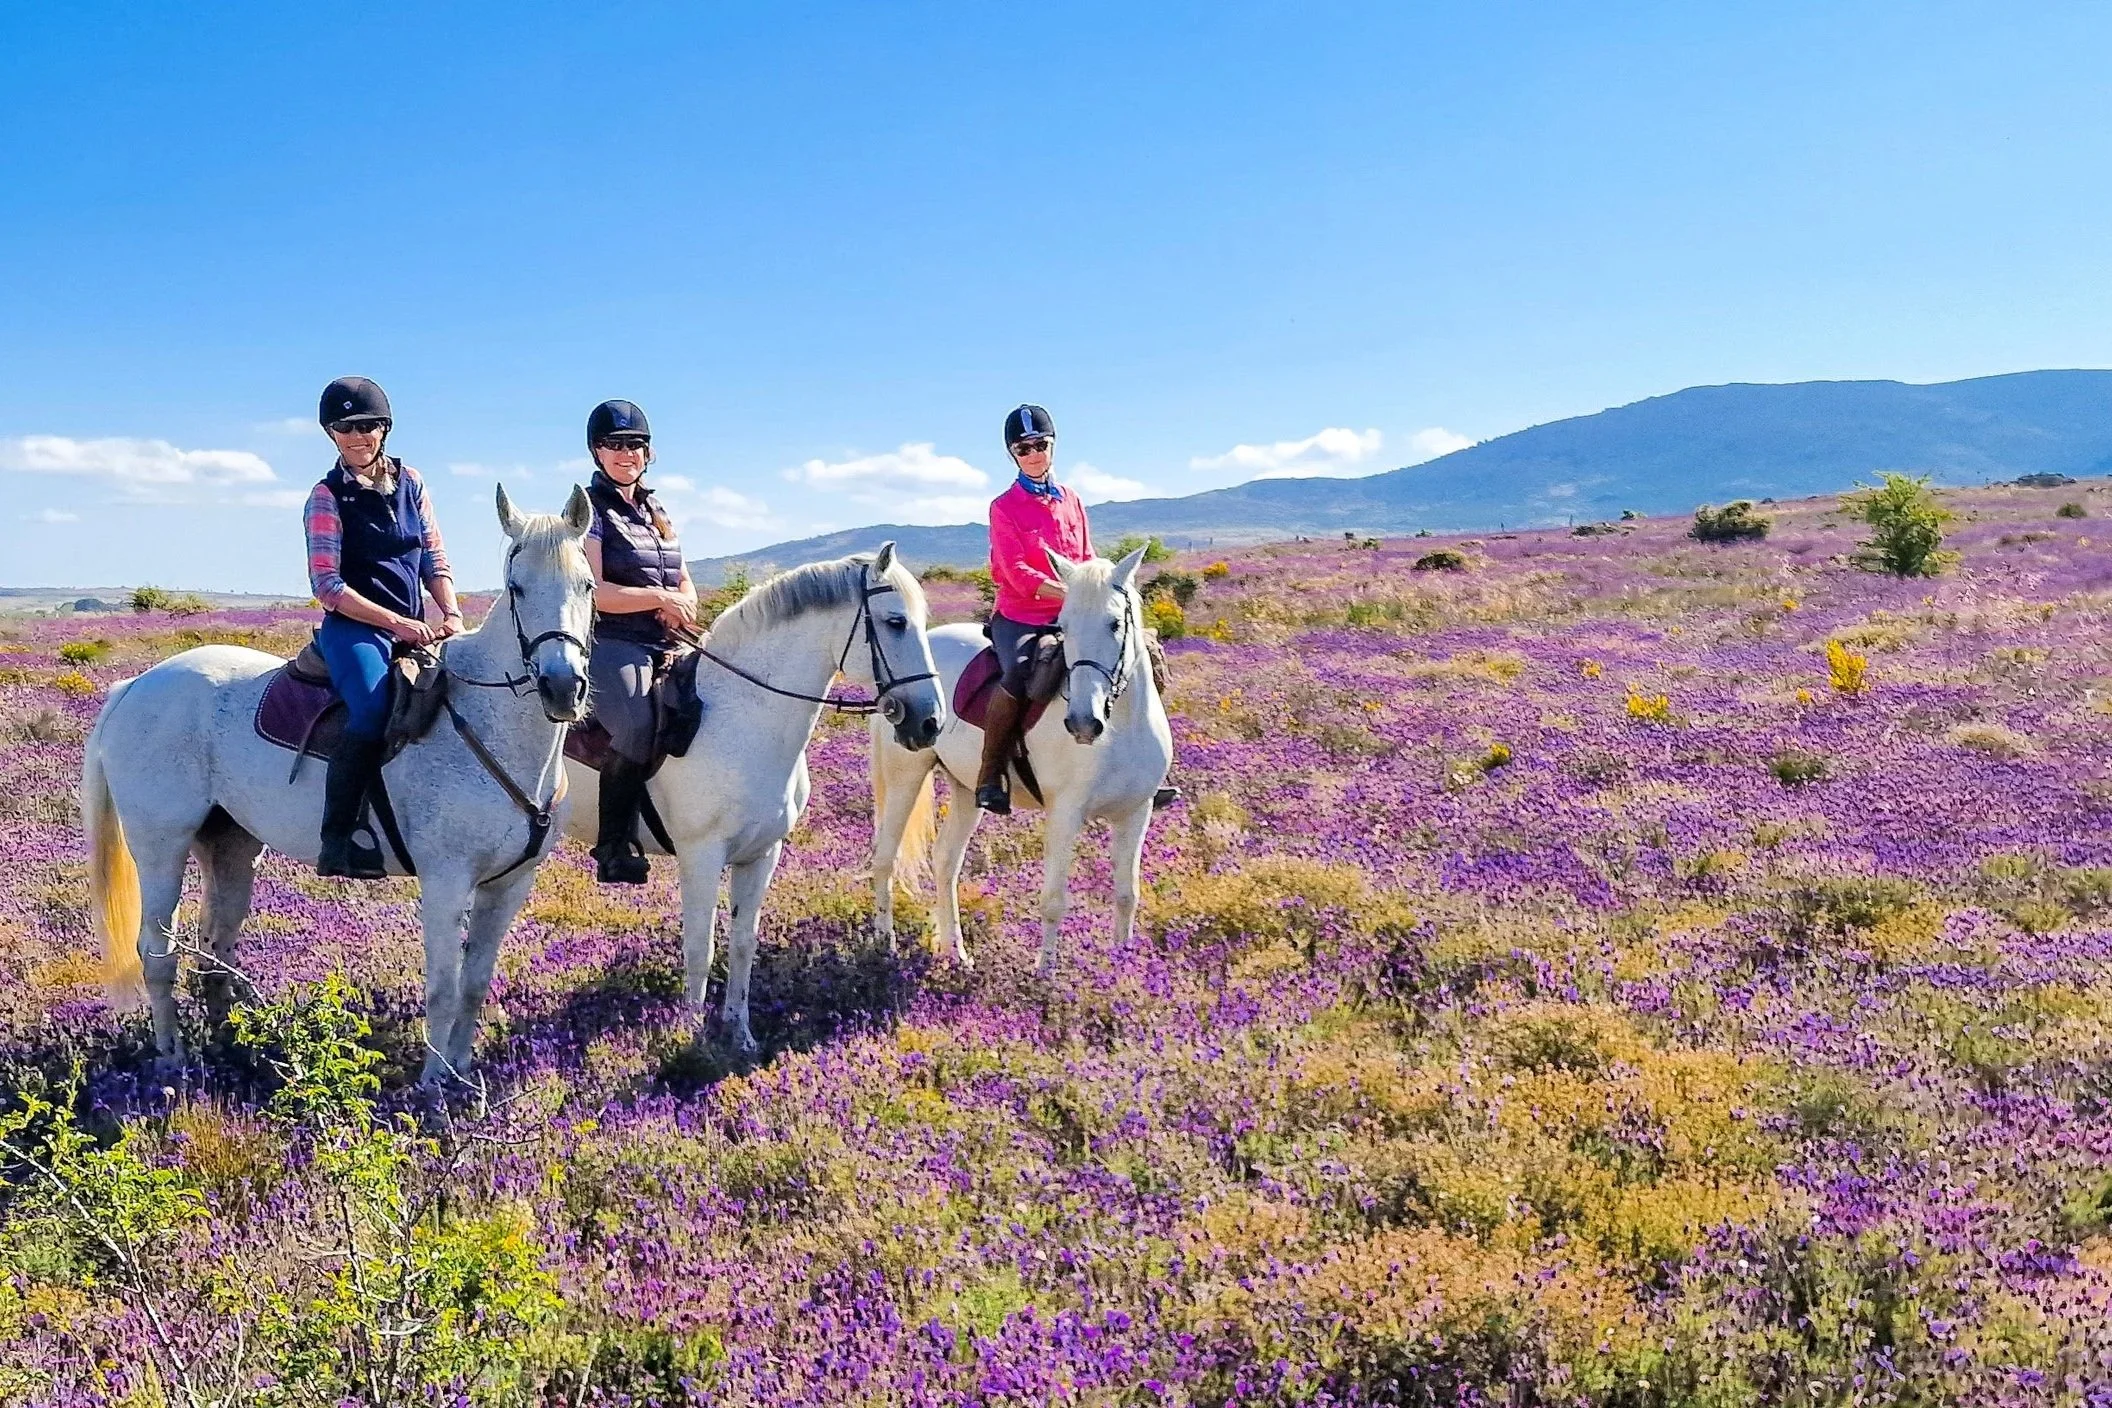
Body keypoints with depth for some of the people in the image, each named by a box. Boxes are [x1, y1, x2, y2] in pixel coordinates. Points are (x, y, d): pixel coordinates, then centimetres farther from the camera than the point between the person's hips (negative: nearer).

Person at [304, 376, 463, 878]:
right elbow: (327, 586, -7)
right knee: (371, 709, -32)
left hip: (414, 631, 6)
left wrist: (452, 615, -3)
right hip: (354, 629, -5)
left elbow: (435, 561, 15)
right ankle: (338, 837, -27)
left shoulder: (410, 483, 13)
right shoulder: (328, 496, 0)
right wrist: (396, 622, -16)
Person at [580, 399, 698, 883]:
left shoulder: (655, 511, 21)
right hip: (610, 644, -7)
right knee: (635, 727, -31)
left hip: (662, 646, 7)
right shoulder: (591, 509, 1)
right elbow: (594, 591, -10)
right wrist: (659, 597, -11)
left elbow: (686, 585, 23)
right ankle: (614, 847, -22)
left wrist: (681, 606, 0)